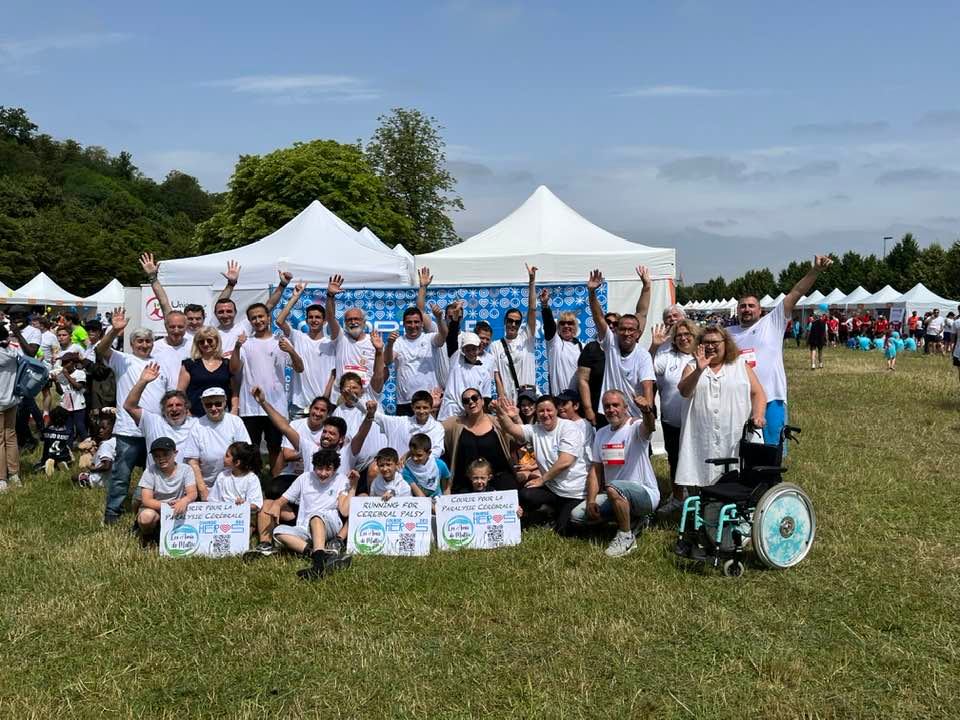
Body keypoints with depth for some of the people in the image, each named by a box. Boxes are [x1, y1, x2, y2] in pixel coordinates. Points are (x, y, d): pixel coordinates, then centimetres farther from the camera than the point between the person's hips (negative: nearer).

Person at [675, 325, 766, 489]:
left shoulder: (741, 365, 15)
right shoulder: (692, 367, 13)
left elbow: (757, 393, 9)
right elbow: (683, 391, -6)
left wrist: (758, 415, -9)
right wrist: (699, 371, -21)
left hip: (736, 438, 0)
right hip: (701, 442, 0)